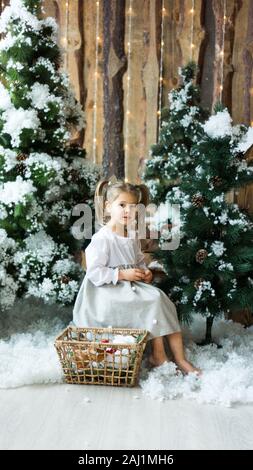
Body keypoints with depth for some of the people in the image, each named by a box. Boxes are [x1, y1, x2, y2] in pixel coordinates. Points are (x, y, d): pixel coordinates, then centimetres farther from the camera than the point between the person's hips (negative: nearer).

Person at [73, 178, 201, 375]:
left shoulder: (133, 236, 9)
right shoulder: (102, 239, -16)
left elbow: (140, 260, 23)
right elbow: (94, 273, -20)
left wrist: (145, 272, 1)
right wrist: (123, 274, -22)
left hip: (131, 286, 8)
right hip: (107, 292, -8)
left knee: (160, 298, -11)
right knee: (152, 301, -21)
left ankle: (180, 358, -10)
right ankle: (158, 355, -9)